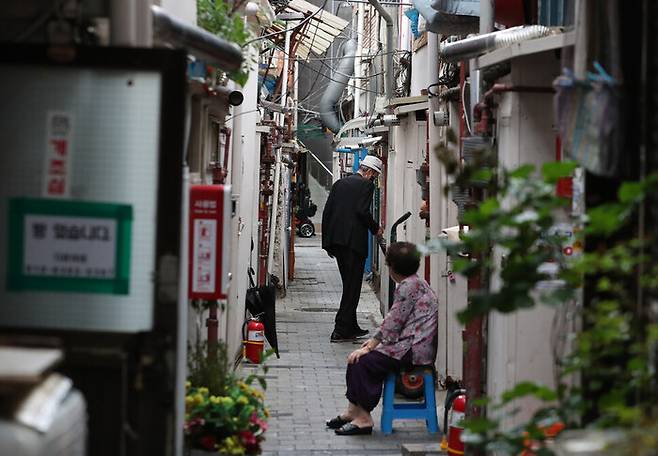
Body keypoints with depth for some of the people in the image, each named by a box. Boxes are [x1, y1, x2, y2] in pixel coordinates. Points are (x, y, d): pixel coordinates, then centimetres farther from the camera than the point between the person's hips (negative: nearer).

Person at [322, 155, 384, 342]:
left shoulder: (339, 183, 15)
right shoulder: (366, 185, -5)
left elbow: (327, 211, 13)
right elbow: (363, 211, -17)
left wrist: (327, 241, 16)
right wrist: (375, 229, 0)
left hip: (335, 240, 7)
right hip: (354, 240, -7)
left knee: (349, 284, 17)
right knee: (352, 286, -3)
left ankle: (351, 327, 22)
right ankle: (341, 330, -7)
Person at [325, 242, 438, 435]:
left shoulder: (409, 286, -14)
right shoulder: (414, 283, 18)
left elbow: (393, 324, -17)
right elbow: (393, 320, 22)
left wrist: (369, 347, -12)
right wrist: (374, 340, 14)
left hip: (413, 350, -11)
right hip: (408, 345, 11)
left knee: (364, 361, -19)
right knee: (357, 359, 7)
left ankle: (363, 418, -13)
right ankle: (354, 409, 10)